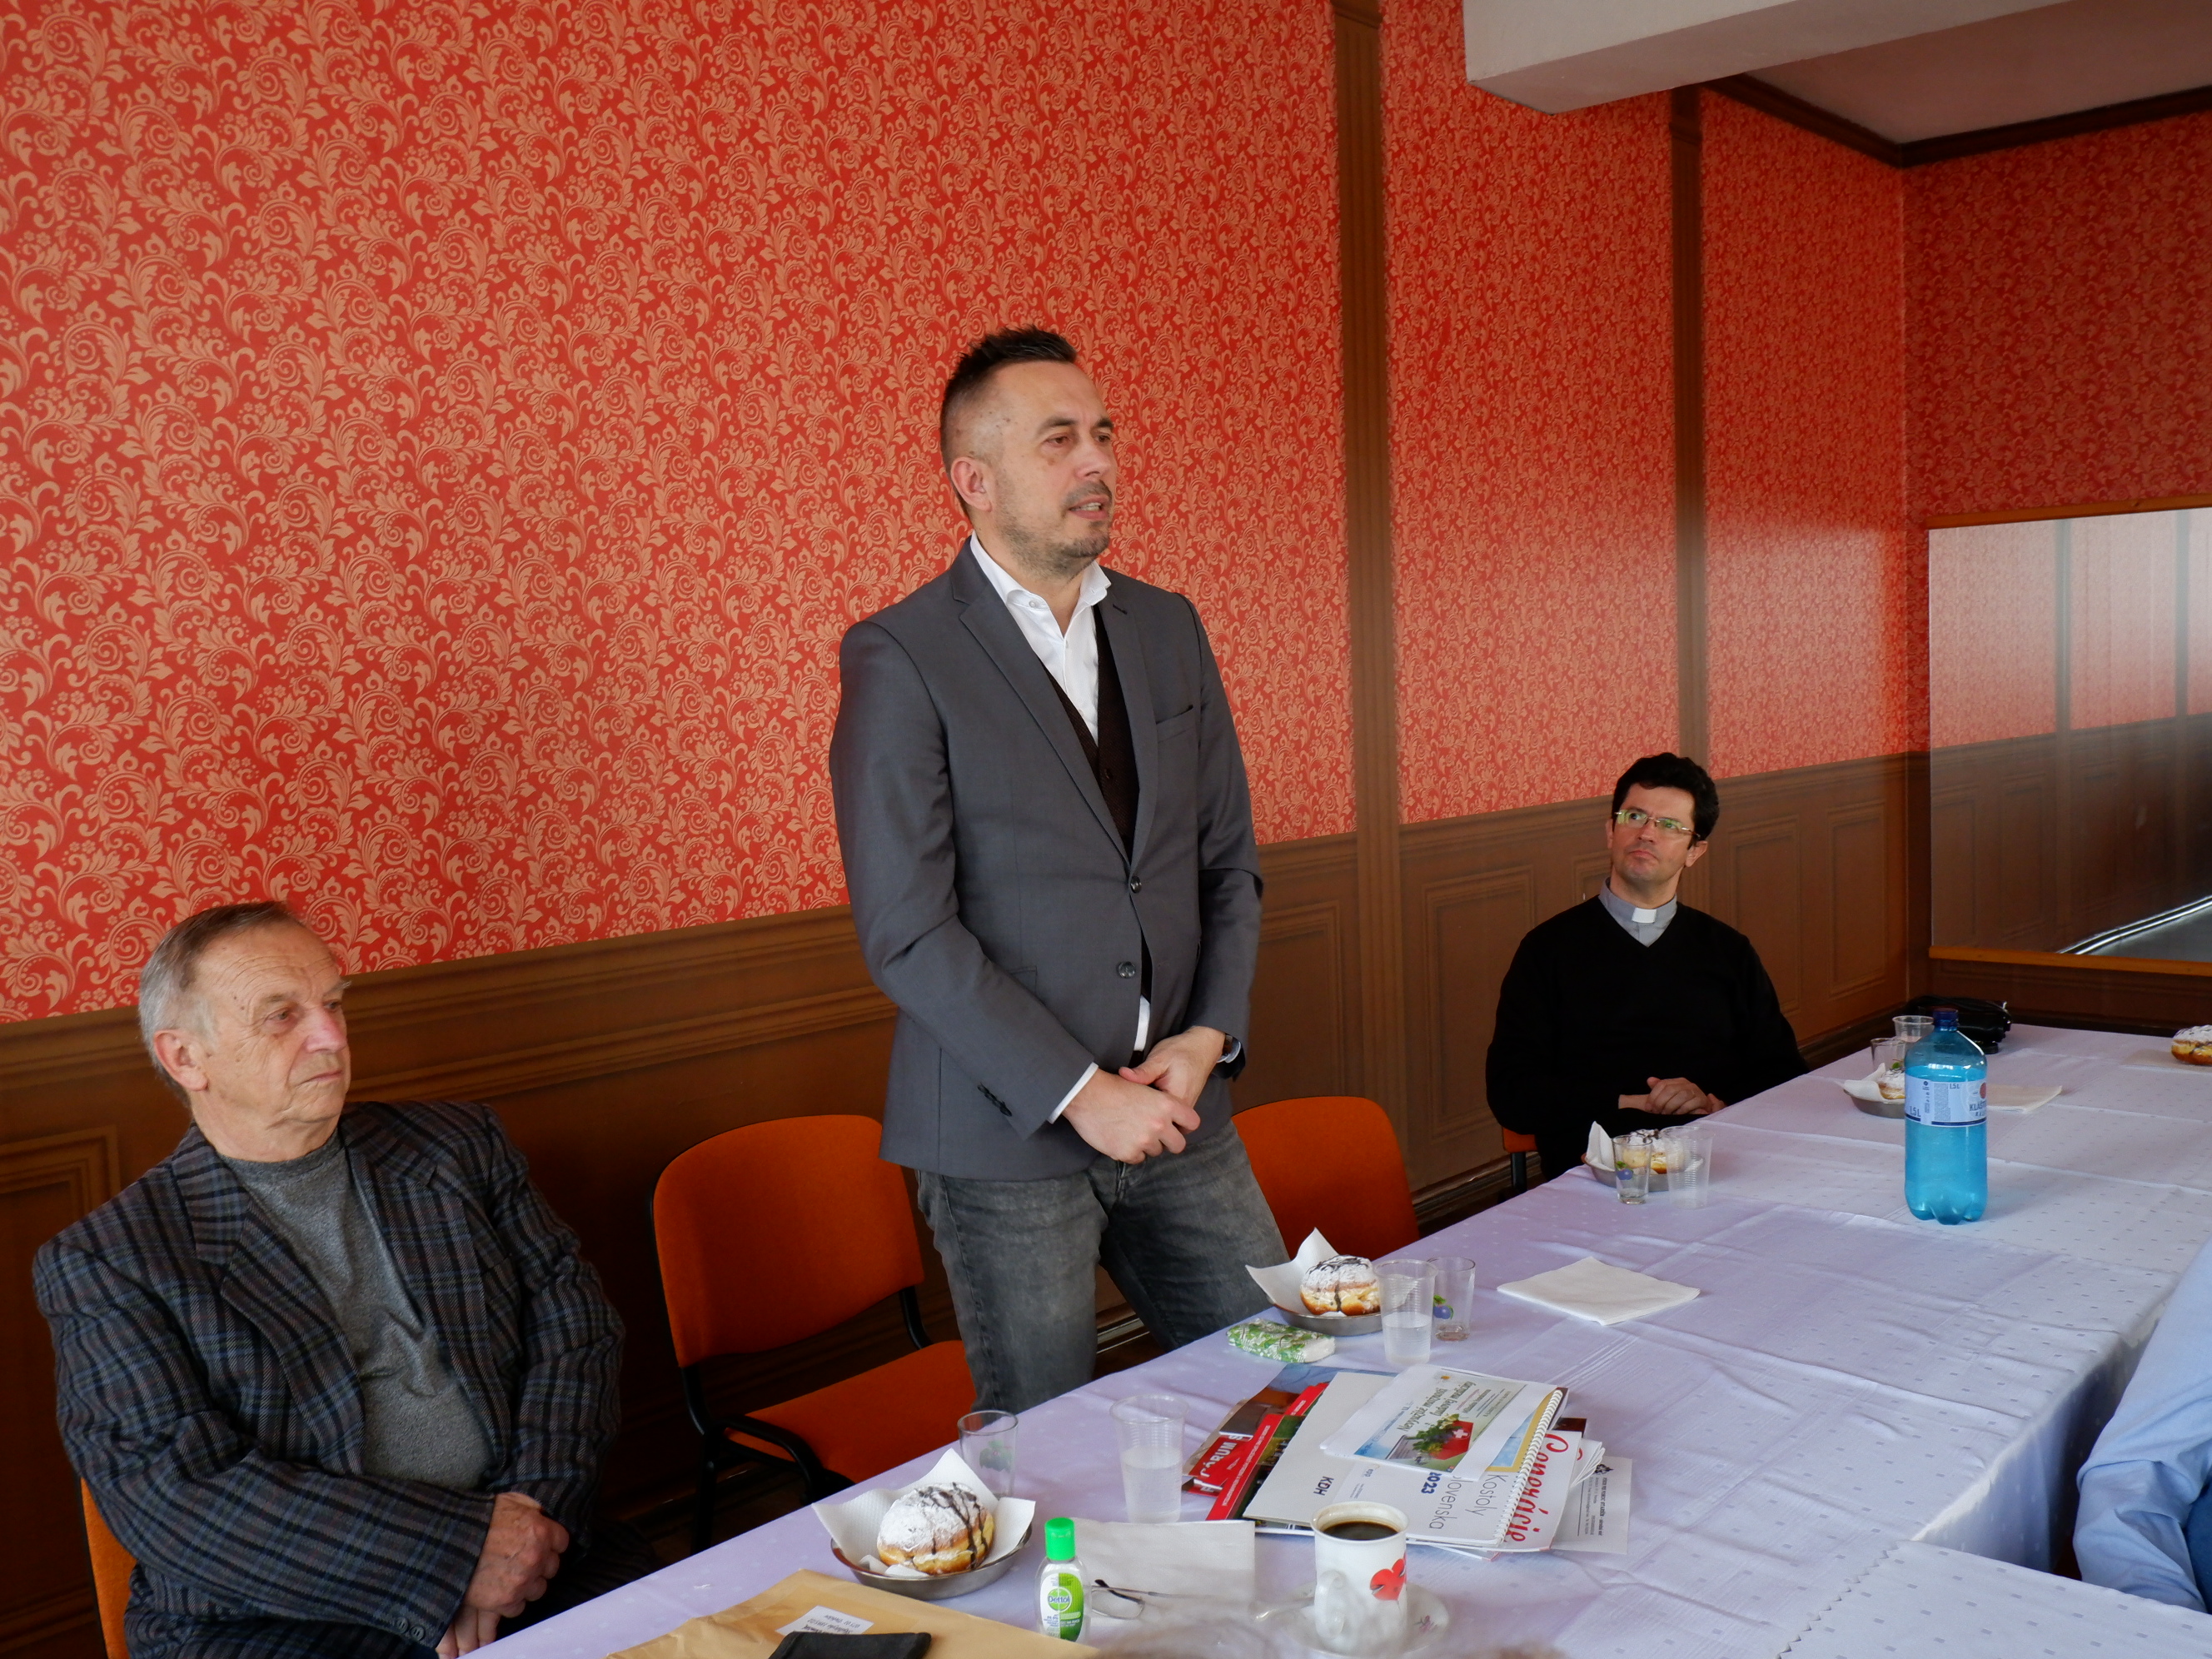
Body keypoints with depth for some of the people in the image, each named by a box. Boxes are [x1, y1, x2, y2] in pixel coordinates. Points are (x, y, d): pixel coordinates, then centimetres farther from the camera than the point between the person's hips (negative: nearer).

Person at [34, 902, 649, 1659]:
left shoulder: (459, 1147, 13)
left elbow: (573, 1319, 8)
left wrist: (523, 1530, -9)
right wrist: (459, 1551, -16)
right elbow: (170, 1491, -8)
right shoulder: (103, 1261, 2)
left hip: (536, 1573, 3)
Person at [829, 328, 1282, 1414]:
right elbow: (906, 933, -14)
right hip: (1008, 1138, -5)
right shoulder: (901, 658, -9)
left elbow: (1229, 862, 12)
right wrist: (1080, 1094, -15)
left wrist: (1204, 1039, -3)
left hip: (1177, 1114, 5)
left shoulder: (1168, 629, 10)